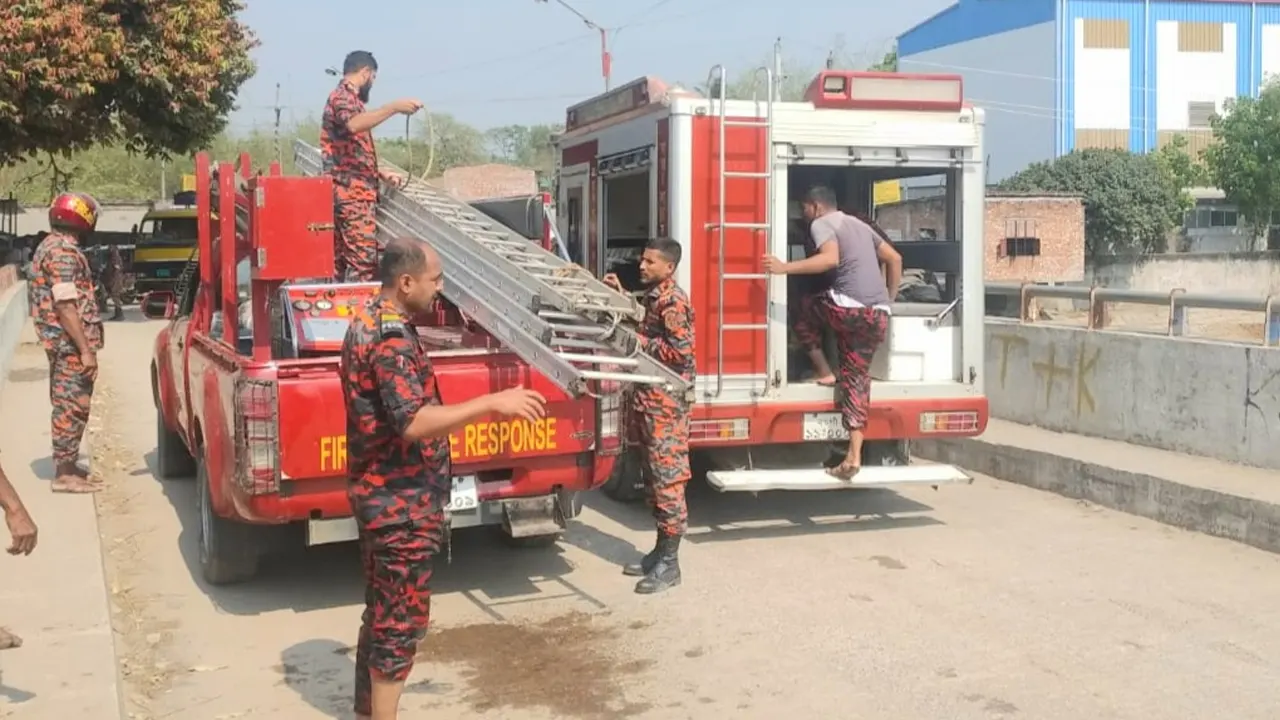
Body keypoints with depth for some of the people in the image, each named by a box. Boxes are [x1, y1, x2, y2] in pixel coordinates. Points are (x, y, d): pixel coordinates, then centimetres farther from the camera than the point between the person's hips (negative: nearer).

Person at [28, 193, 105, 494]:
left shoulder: (51, 246, 16)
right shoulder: (64, 251, -16)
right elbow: (66, 306, -22)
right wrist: (86, 349, -23)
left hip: (62, 343, 10)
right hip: (70, 343, -10)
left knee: (67, 404, 16)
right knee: (72, 405, -6)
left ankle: (67, 465, 25)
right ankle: (64, 473, -2)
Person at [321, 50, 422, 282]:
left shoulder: (346, 97, 25)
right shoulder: (343, 95, -6)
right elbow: (353, 124, -31)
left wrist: (381, 174, 27)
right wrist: (394, 107, -34)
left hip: (349, 192, 10)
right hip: (352, 193, -10)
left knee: (342, 260, 7)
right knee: (363, 260, -16)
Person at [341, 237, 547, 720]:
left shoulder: (368, 322, 12)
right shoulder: (392, 337, -22)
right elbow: (411, 423, -33)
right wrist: (492, 403, -33)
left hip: (380, 493, 10)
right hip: (402, 502, -10)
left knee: (382, 610, 18)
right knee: (402, 618, -1)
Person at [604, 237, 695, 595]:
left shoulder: (673, 301, -16)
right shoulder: (653, 296, 13)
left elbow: (681, 351, -21)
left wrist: (638, 342, -16)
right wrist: (621, 296, 20)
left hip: (666, 403, -10)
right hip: (648, 398, 10)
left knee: (668, 478, -6)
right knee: (653, 476, 14)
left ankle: (669, 564, -1)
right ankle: (660, 551, 23)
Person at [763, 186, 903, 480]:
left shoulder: (821, 224, 2)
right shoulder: (858, 225, 27)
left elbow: (831, 258, -19)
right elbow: (894, 259, 29)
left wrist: (785, 267, -19)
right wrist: (889, 299, 34)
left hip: (849, 307, -7)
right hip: (878, 315, 7)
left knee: (805, 311, 23)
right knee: (856, 377, 9)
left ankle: (825, 372, 19)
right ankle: (853, 456, 3)